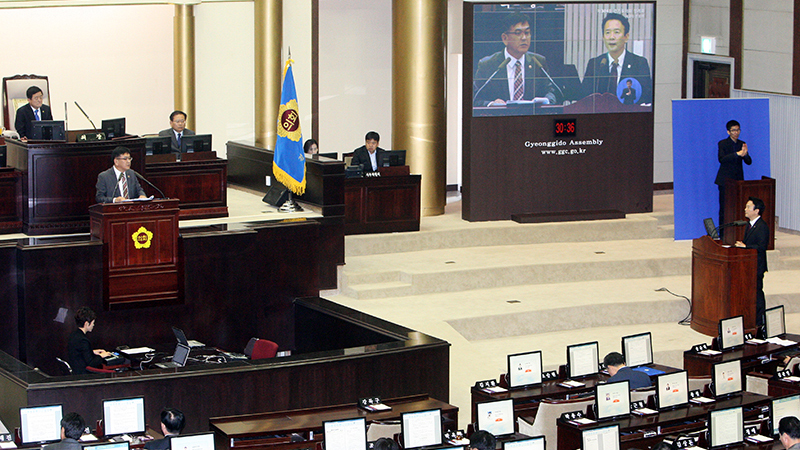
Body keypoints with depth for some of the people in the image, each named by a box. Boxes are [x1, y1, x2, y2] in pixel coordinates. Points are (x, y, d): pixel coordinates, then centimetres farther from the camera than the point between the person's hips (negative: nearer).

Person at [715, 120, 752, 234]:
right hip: (725, 180, -4)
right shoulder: (722, 144, -2)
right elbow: (721, 159, -18)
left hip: (738, 179, 4)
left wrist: (745, 154, -17)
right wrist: (737, 154, -28)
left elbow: (749, 162, 6)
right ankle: (722, 234, 0)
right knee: (724, 208, -4)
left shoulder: (742, 144, 11)